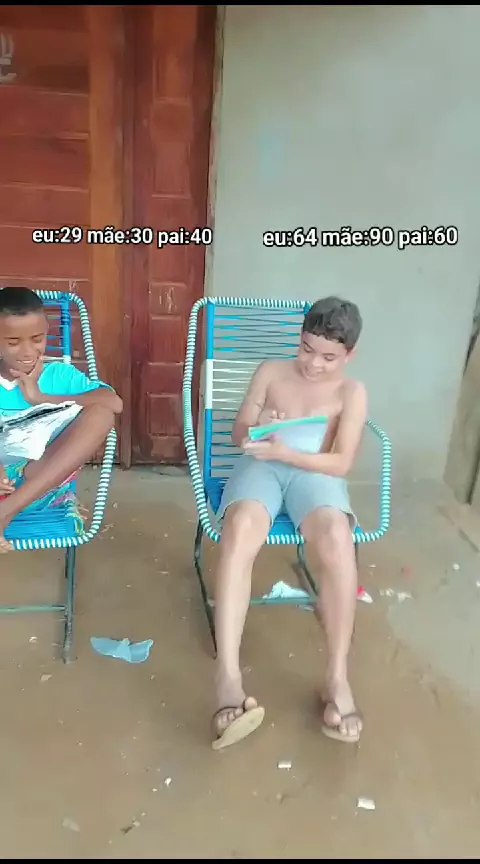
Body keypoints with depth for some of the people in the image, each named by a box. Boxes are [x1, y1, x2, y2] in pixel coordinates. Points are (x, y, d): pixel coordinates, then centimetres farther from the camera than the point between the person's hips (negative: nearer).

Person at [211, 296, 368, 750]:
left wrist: (285, 452, -18)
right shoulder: (271, 371, 14)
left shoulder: (352, 392, 8)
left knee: (336, 538, -36)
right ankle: (227, 678, -41)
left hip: (315, 473, 0)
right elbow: (238, 434, 14)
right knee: (240, 529, -36)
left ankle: (337, 677, -24)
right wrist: (256, 428, -11)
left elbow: (341, 463, -3)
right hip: (261, 467, 1)